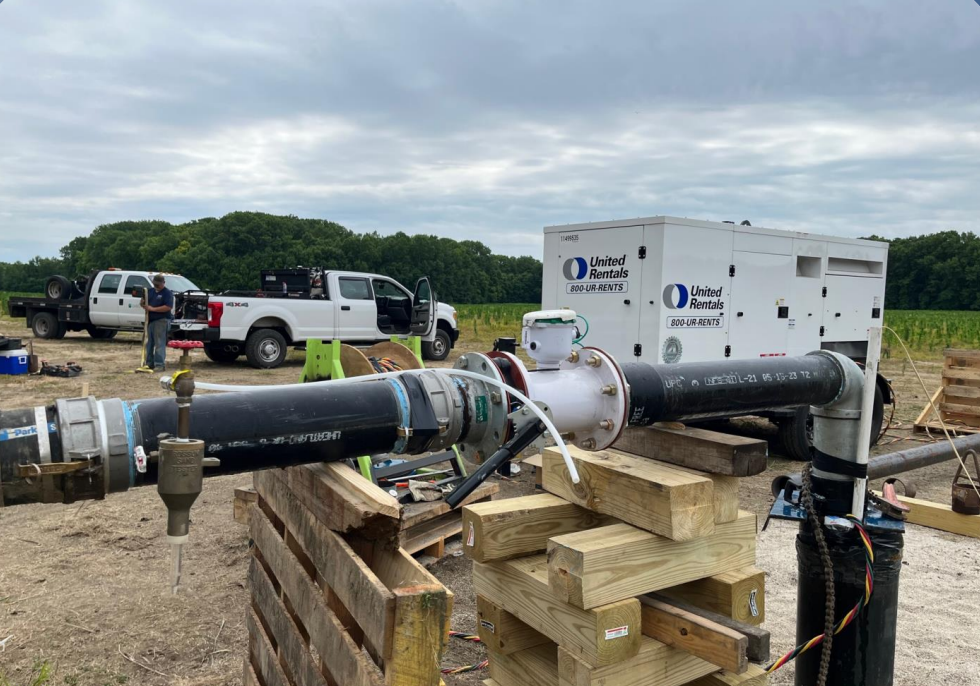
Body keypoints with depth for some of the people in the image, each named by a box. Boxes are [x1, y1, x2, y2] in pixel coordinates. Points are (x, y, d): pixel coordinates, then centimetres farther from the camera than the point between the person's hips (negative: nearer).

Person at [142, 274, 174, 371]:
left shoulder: (167, 293, -5)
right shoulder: (151, 291, 16)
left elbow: (168, 307, -17)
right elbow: (145, 303, 22)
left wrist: (152, 309, -19)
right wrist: (144, 304, -3)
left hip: (161, 321, -7)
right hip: (150, 320, 7)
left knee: (160, 344, -8)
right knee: (149, 343, 11)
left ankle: (160, 364, -7)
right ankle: (149, 363, 19)